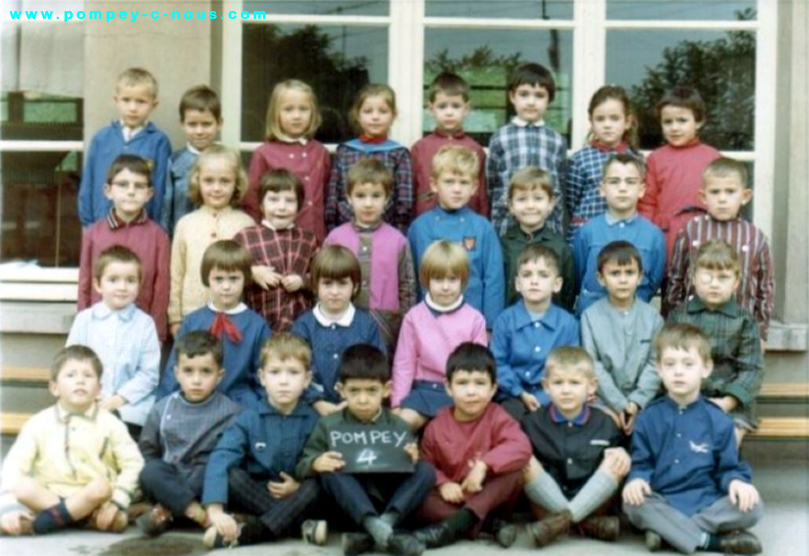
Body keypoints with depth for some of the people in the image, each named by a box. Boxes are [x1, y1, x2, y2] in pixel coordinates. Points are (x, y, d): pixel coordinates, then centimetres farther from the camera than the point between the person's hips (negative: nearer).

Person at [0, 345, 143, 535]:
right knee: (22, 486, -28)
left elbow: (133, 464, -4)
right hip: (48, 497, 1)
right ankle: (90, 519, -27)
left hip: (93, 499, -1)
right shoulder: (39, 423, 0)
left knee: (101, 486, -33)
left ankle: (37, 523, -24)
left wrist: (117, 502, -17)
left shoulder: (110, 424, -1)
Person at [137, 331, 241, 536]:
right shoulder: (162, 409, 5)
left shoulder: (231, 412, -4)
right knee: (150, 472, -28)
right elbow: (147, 452, 8)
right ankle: (199, 514, -33)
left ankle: (165, 512, -28)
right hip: (169, 482, 2)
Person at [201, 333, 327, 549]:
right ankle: (300, 524, -30)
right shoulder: (248, 419, -7)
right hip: (253, 497, 0)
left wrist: (299, 487, -21)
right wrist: (215, 509, -36)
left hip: (296, 497, 0)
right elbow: (220, 460, -21)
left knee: (313, 488, -30)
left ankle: (245, 532, -37)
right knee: (233, 476, -28)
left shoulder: (314, 421, -3)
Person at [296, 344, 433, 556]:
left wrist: (412, 461, -17)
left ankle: (375, 531, -35)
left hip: (391, 506, 1)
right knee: (328, 472, -28)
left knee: (426, 470, -20)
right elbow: (300, 467, 4)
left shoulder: (399, 427, 7)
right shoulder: (329, 425, 5)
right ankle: (382, 532, -43)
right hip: (350, 507, -1)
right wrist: (316, 463, -19)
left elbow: (406, 470, 7)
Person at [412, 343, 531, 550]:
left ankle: (455, 525, -36)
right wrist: (442, 484, -20)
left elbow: (521, 448, -26)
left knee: (514, 473, -31)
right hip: (454, 498, 1)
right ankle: (490, 524, -29)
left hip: (491, 500, -1)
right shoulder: (436, 427, -4)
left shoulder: (497, 418, -9)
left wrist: (484, 465, -35)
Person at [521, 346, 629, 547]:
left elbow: (618, 463, 9)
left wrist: (621, 454, -11)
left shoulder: (605, 424, 6)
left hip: (591, 504, 1)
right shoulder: (532, 423, 3)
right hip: (546, 504, -1)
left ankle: (561, 520, -32)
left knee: (616, 459, -19)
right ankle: (588, 524, -29)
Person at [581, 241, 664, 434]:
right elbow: (593, 366, -5)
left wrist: (636, 402, -13)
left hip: (642, 404, 1)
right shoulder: (591, 316, 0)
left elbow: (655, 364, -1)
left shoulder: (652, 316, 5)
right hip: (604, 403, -1)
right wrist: (619, 404, -12)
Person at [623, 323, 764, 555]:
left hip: (707, 503, 1)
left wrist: (736, 481, -16)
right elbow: (641, 463, 5)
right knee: (632, 503, -32)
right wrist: (636, 479, -18)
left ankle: (668, 531, -23)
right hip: (663, 504, -1)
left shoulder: (718, 420, 6)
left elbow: (728, 467, 7)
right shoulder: (649, 417, 6)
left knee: (751, 505, -25)